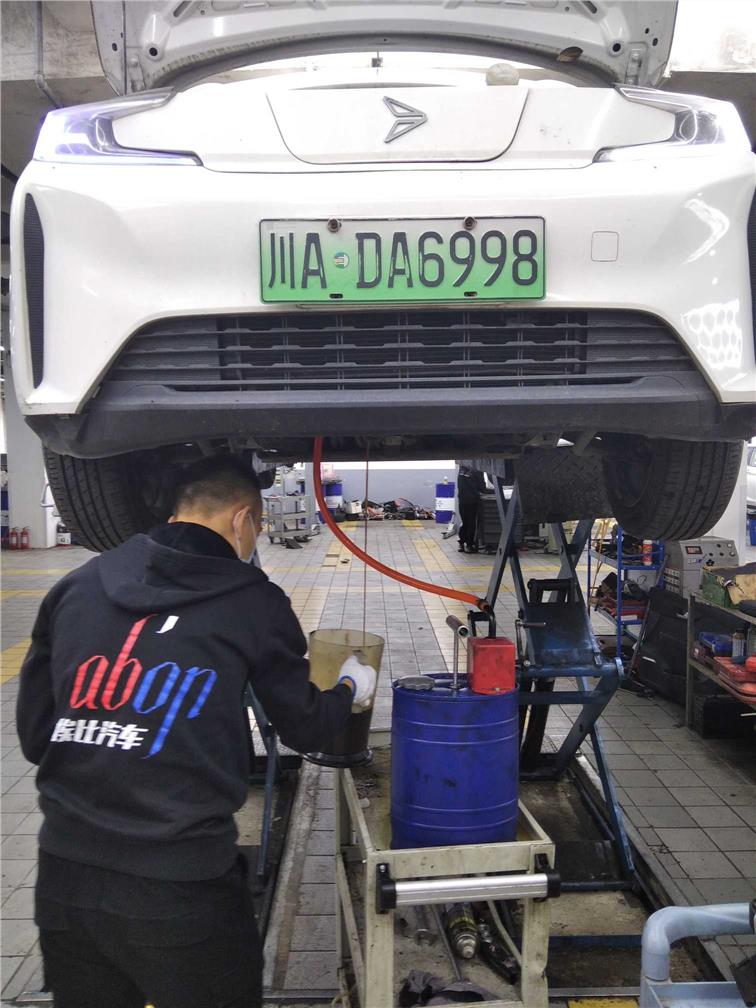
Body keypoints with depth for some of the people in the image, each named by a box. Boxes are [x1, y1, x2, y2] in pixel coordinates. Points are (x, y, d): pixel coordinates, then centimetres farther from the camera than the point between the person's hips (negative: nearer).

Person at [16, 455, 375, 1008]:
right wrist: (350, 688, 26)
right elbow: (304, 729, 7)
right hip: (182, 888, -4)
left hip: (62, 876, 4)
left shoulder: (77, 585, 4)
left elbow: (33, 732, 9)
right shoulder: (252, 600, -5)